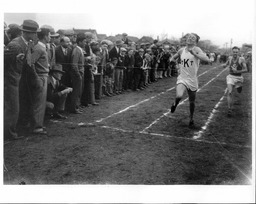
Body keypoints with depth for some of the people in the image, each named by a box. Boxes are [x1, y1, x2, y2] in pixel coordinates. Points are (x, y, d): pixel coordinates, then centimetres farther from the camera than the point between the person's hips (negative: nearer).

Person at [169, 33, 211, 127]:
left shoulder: (196, 49, -9)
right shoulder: (182, 50, 3)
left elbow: (207, 59, -24)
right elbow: (174, 57, 23)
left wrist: (194, 53, -31)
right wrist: (172, 59, 0)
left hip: (192, 80, -1)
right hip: (182, 78, 1)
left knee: (192, 101, 13)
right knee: (179, 96, -27)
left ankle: (191, 119, 35)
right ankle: (175, 104, 9)